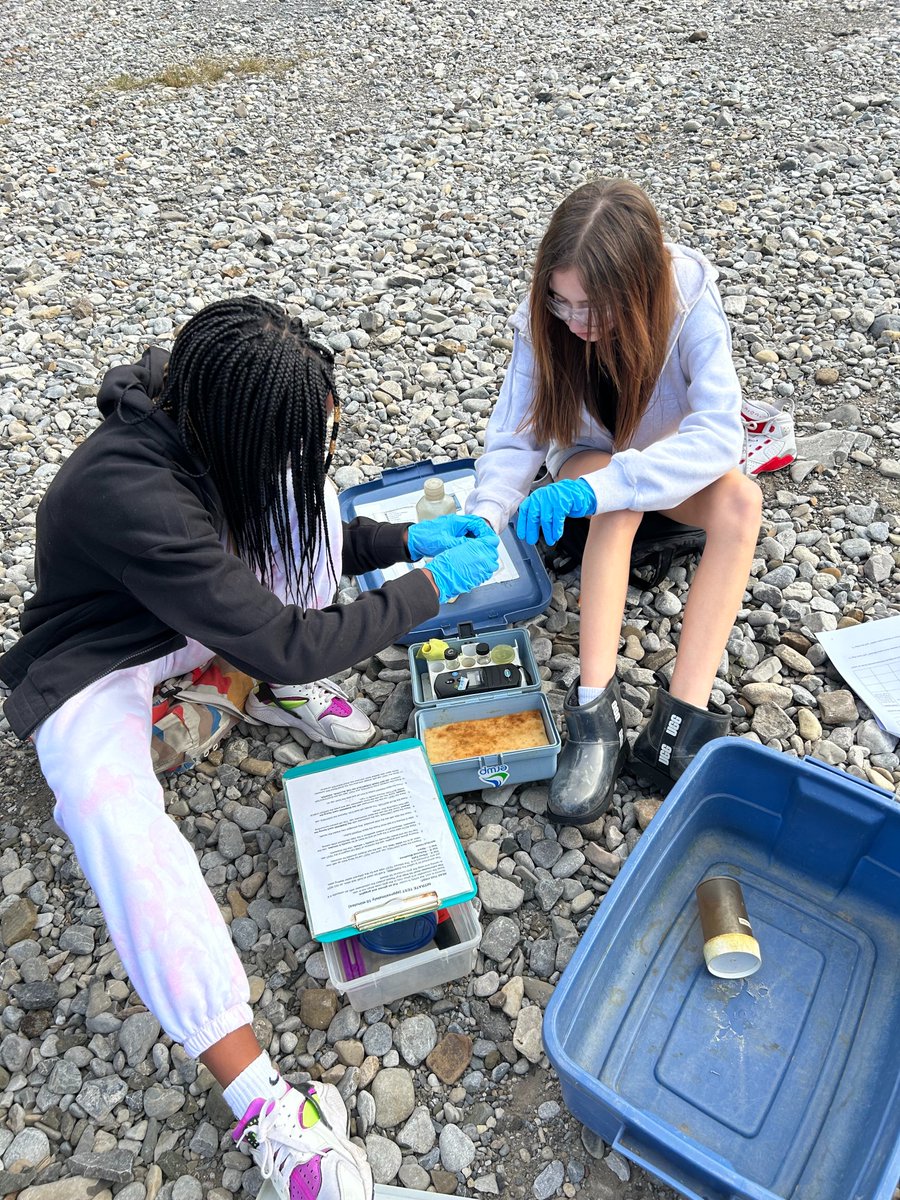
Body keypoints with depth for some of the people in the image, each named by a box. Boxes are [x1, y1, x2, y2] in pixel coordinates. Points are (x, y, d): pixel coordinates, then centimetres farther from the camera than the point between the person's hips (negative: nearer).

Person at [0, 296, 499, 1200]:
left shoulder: (202, 415, -14)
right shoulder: (126, 495, -39)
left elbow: (298, 534, 4)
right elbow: (286, 641, -35)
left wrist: (404, 539, -10)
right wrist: (433, 586, -25)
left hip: (197, 609, 7)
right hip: (96, 665, -7)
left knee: (310, 499, -11)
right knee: (112, 810, -37)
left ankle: (283, 694, 4)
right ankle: (257, 1098, -32)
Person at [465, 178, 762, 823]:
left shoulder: (689, 303, -29)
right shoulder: (545, 317, -23)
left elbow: (720, 433, -40)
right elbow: (515, 437, -21)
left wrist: (594, 488, -51)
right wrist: (483, 517, -41)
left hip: (672, 462, 0)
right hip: (589, 456, 0)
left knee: (741, 500, -32)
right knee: (618, 503, -36)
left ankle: (680, 721, -36)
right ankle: (595, 714, -39)